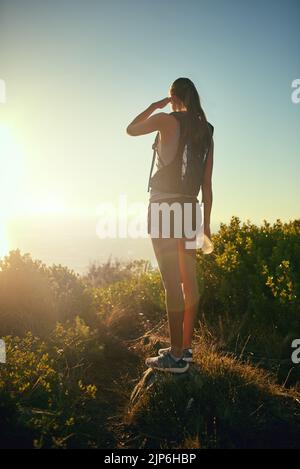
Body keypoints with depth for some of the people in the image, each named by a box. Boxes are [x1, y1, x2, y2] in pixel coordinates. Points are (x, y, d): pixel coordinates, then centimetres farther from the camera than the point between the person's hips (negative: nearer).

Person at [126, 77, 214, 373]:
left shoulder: (166, 120, -2)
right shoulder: (205, 131, 14)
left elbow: (130, 130, 15)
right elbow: (207, 185, 12)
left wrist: (155, 105, 25)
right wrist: (206, 222, 15)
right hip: (189, 206, 7)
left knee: (172, 281, -9)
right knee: (188, 279, 9)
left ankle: (176, 356, -4)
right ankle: (185, 347, 19)